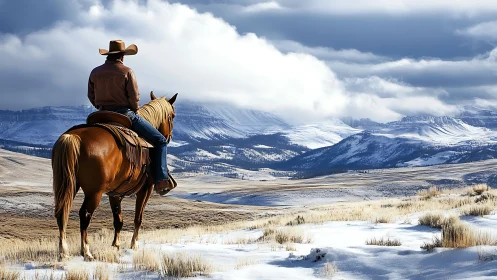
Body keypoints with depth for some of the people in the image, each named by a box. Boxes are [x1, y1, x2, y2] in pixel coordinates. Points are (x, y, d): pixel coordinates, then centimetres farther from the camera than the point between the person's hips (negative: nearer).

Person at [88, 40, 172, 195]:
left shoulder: (95, 72, 5)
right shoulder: (126, 72, -10)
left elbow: (91, 97, 10)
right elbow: (134, 97, -12)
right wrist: (134, 110, 7)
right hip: (126, 115, -5)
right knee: (160, 141, 2)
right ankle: (161, 181, -11)